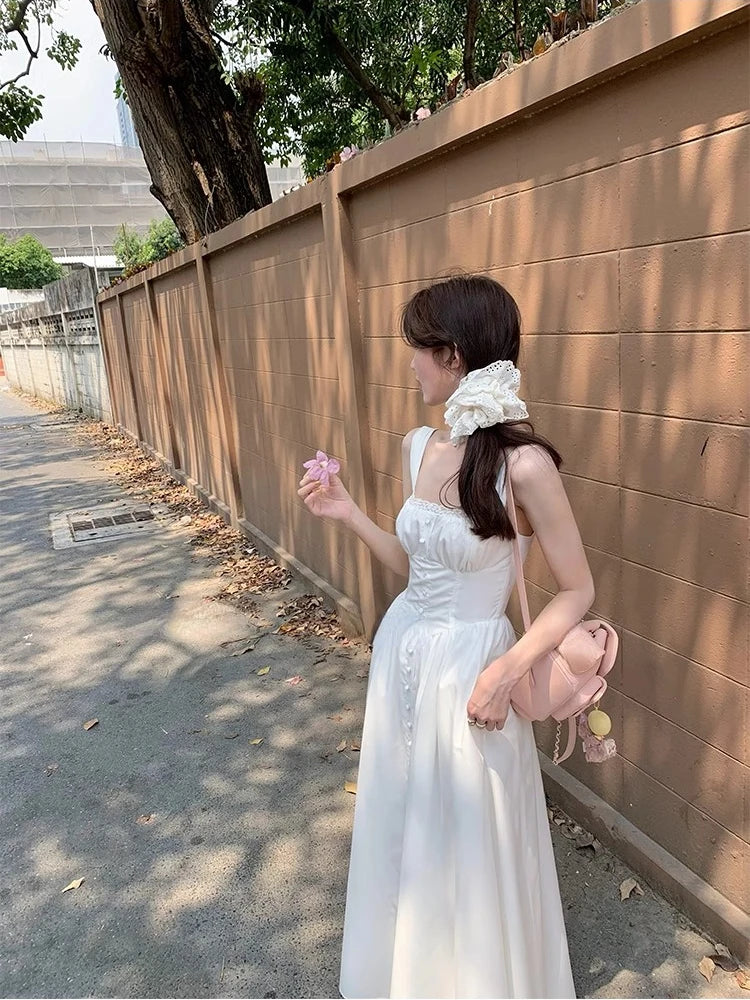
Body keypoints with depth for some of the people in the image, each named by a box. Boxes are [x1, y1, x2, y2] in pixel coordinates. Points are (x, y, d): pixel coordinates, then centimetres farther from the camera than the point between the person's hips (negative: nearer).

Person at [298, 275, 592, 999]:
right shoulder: (418, 446, -1)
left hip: (469, 666, -7)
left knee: (469, 843, 16)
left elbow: (577, 592, -13)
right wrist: (346, 514, 1)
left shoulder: (523, 463, -22)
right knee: (400, 824, 26)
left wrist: (505, 671, -20)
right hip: (403, 652, 7)